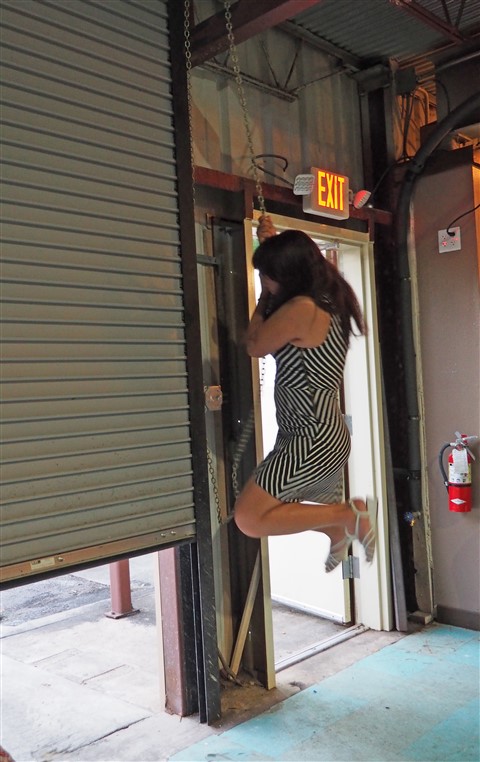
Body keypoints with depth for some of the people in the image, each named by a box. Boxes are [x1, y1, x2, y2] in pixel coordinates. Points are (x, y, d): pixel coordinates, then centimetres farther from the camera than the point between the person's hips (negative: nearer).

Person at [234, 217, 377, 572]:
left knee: (249, 518, -12)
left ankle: (350, 516, -4)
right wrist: (272, 242, 25)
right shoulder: (327, 302, 7)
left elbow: (254, 346, -7)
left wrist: (266, 296, 2)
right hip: (327, 436, 11)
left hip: (312, 442, -11)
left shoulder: (302, 309, -21)